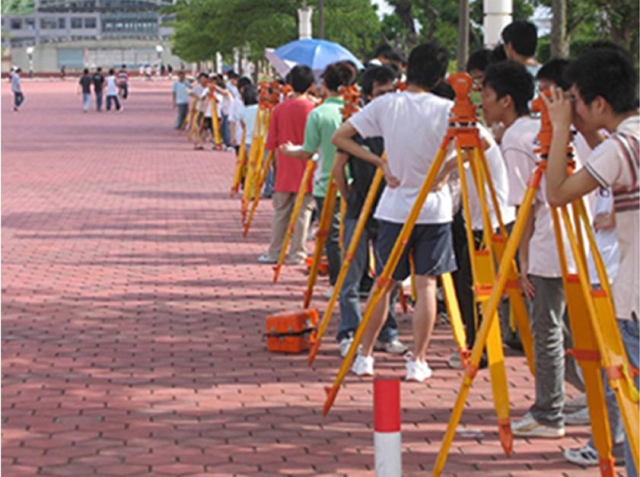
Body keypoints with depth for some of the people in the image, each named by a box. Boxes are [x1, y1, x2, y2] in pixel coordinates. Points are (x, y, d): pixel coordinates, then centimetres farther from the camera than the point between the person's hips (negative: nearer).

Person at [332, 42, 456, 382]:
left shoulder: (385, 105, -3)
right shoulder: (446, 109, -8)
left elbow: (340, 137, -3)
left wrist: (380, 162, 0)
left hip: (395, 207, 2)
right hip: (434, 209, -2)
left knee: (384, 283, 11)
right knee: (427, 284, 4)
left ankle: (365, 356, 15)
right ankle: (418, 361, 4)